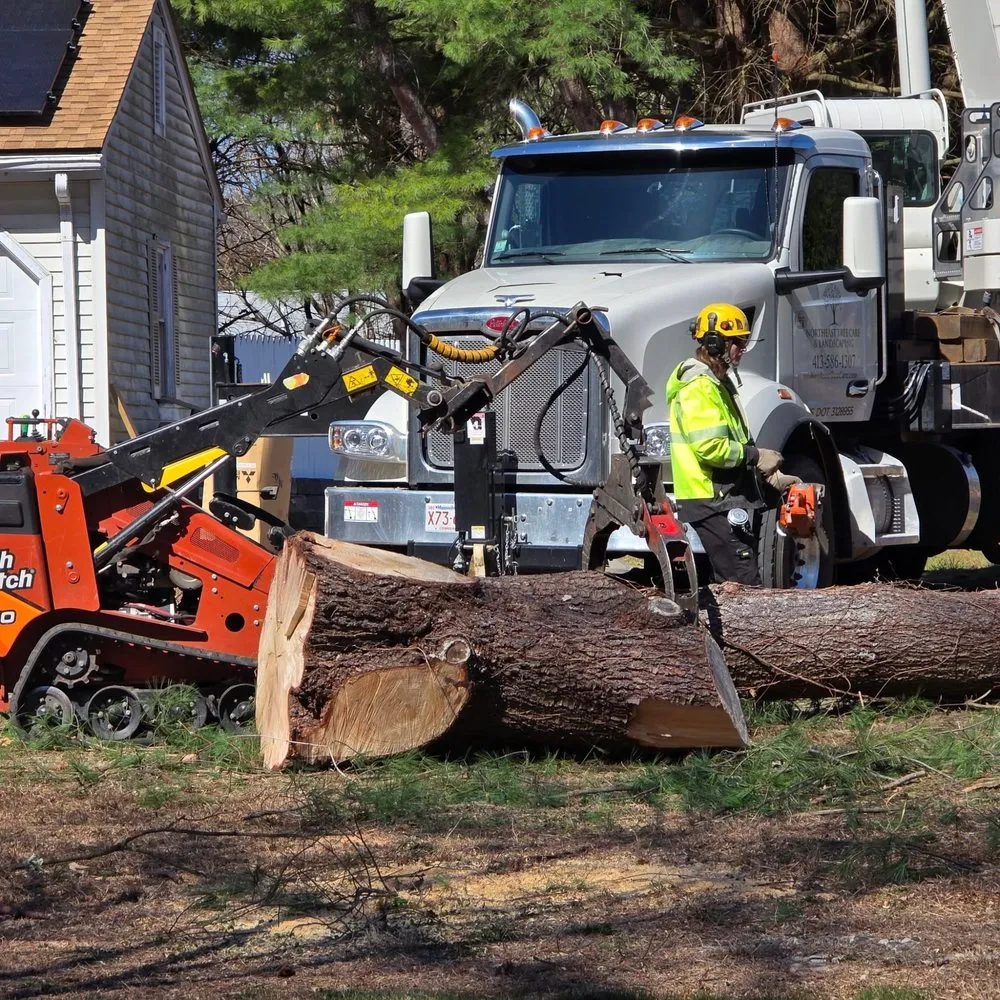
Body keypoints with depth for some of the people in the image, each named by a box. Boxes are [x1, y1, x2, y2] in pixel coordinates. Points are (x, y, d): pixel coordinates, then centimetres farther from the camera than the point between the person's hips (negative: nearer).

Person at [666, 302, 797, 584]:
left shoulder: (717, 382, 20)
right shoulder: (699, 386, -14)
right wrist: (755, 456, -14)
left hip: (726, 498, 11)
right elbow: (709, 447, -24)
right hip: (714, 499, -11)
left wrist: (766, 476, 14)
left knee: (728, 582, 13)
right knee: (744, 583, -15)